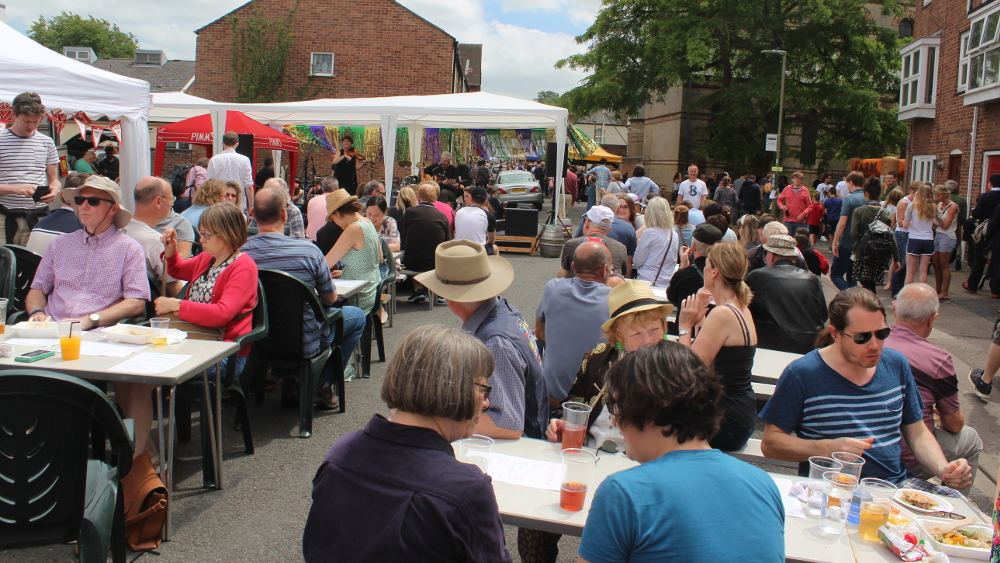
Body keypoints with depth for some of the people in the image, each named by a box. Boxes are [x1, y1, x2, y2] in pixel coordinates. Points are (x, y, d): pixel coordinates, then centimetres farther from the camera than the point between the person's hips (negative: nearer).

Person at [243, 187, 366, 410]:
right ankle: (326, 384, 20)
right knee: (357, 315, 21)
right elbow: (330, 299, -8)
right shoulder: (308, 251, -22)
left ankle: (290, 380, 29)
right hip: (304, 345, -4)